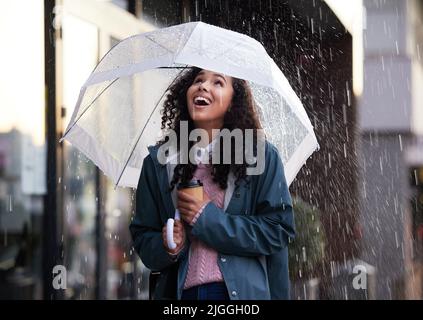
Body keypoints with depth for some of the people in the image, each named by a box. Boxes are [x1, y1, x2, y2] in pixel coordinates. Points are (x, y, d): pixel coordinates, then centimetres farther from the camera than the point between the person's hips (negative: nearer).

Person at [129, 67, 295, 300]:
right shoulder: (158, 162, 2)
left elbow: (278, 231, -9)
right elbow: (142, 237, 4)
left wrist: (208, 218, -15)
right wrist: (165, 247, -17)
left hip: (243, 291, -1)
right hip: (178, 291, 1)